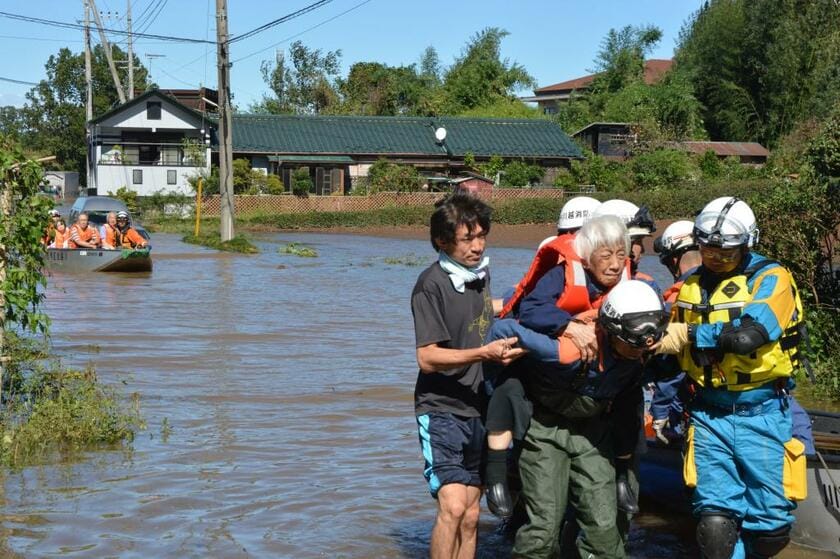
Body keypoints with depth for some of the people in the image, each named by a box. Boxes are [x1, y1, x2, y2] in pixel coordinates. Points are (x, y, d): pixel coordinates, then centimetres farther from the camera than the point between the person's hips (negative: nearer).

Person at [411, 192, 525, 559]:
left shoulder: (481, 273, 8)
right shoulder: (432, 284, -14)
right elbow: (428, 358, -20)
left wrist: (507, 335, 11)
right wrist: (484, 353, -31)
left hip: (478, 409, 7)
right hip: (441, 409, -7)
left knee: (470, 516, 9)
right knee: (453, 506, -21)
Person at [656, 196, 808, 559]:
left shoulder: (771, 279, -8)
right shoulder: (692, 285, 9)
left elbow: (747, 335, -25)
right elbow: (675, 353, 21)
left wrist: (689, 335, -20)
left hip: (762, 416, -3)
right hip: (708, 416, 3)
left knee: (768, 525, 3)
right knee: (715, 524, -10)